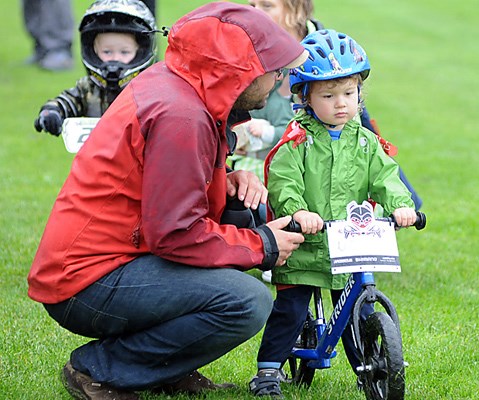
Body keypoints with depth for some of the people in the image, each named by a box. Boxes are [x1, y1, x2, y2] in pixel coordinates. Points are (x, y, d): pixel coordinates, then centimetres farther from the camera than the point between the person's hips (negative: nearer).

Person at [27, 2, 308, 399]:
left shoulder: (168, 81, 8)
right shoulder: (180, 116, -22)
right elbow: (175, 233, -23)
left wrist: (230, 179, 1)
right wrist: (262, 247, -9)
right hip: (85, 285, -10)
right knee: (248, 303, -22)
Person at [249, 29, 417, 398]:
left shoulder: (366, 143, 8)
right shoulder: (297, 142, -6)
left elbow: (385, 177, -1)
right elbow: (282, 182, -15)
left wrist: (400, 204, -21)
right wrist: (298, 211, -34)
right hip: (303, 248, -3)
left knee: (359, 312, 6)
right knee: (290, 311, -3)